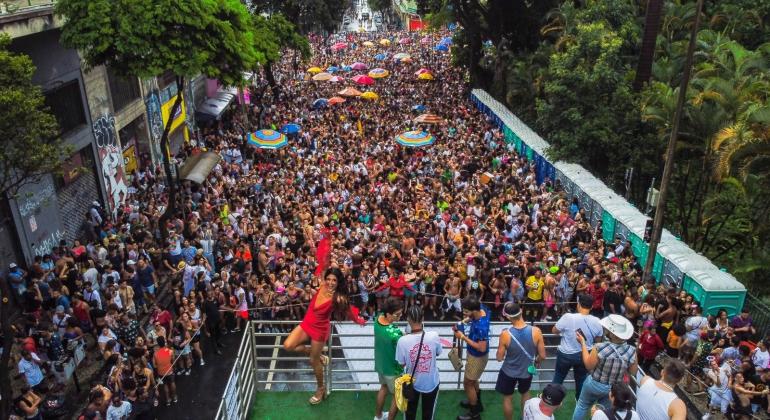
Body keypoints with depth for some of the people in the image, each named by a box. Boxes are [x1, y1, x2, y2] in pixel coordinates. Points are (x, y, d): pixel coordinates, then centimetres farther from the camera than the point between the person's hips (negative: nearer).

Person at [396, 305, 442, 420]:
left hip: (412, 383, 0)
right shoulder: (434, 336, -25)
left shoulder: (403, 341, -27)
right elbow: (438, 353, -4)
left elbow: (402, 364, -11)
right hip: (431, 382, 0)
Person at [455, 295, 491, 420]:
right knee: (472, 380, 29)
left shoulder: (481, 326, -39)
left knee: (468, 384, 11)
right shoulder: (482, 309, -16)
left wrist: (463, 337, -26)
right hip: (474, 354, 9)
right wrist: (468, 319, -9)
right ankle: (477, 403, 51)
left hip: (477, 357, -9)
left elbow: (482, 348, -32)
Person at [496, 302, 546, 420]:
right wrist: (537, 361, 9)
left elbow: (499, 358, -16)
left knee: (507, 398, 23)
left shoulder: (505, 334, -29)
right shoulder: (536, 331, -25)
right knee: (525, 393, 32)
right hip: (527, 370, 2)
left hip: (509, 372, -2)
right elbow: (542, 356, -13)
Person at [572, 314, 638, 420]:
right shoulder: (631, 351, -22)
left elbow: (588, 365, -15)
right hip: (614, 389, 3)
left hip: (594, 385, -3)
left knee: (582, 405, 23)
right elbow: (633, 372, -6)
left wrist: (583, 343, -10)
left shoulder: (600, 348, -32)